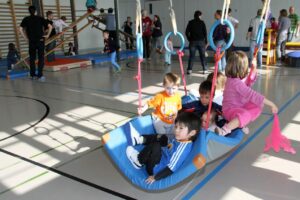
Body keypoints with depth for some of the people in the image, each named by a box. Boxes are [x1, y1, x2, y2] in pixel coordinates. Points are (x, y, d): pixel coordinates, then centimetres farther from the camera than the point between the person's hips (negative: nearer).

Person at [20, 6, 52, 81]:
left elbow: (21, 29, -5)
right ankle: (40, 75, -7)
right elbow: (50, 26, -6)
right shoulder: (40, 18, 1)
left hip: (31, 41, 2)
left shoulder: (26, 19, 3)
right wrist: (47, 35, 3)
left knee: (32, 58, 13)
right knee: (41, 58, 0)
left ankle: (32, 75, 19)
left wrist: (26, 38, 4)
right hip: (40, 40, -1)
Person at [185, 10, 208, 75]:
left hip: (193, 41, 1)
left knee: (191, 56, 2)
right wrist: (206, 42, 6)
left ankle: (189, 70, -5)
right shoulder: (202, 22, 0)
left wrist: (189, 39, 10)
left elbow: (186, 32, 1)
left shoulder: (190, 22, 3)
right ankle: (205, 69, 8)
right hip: (201, 41, 0)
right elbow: (205, 32, -1)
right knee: (202, 55, 6)